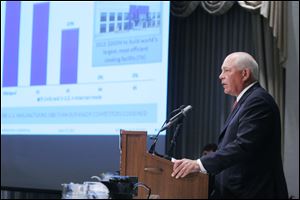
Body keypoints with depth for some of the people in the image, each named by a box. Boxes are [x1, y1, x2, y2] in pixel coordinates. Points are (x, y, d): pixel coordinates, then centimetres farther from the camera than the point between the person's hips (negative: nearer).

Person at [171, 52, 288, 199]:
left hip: (254, 192, -9)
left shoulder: (258, 101, -15)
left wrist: (199, 164, -28)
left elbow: (243, 146, -25)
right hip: (237, 190, 9)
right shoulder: (246, 100, 18)